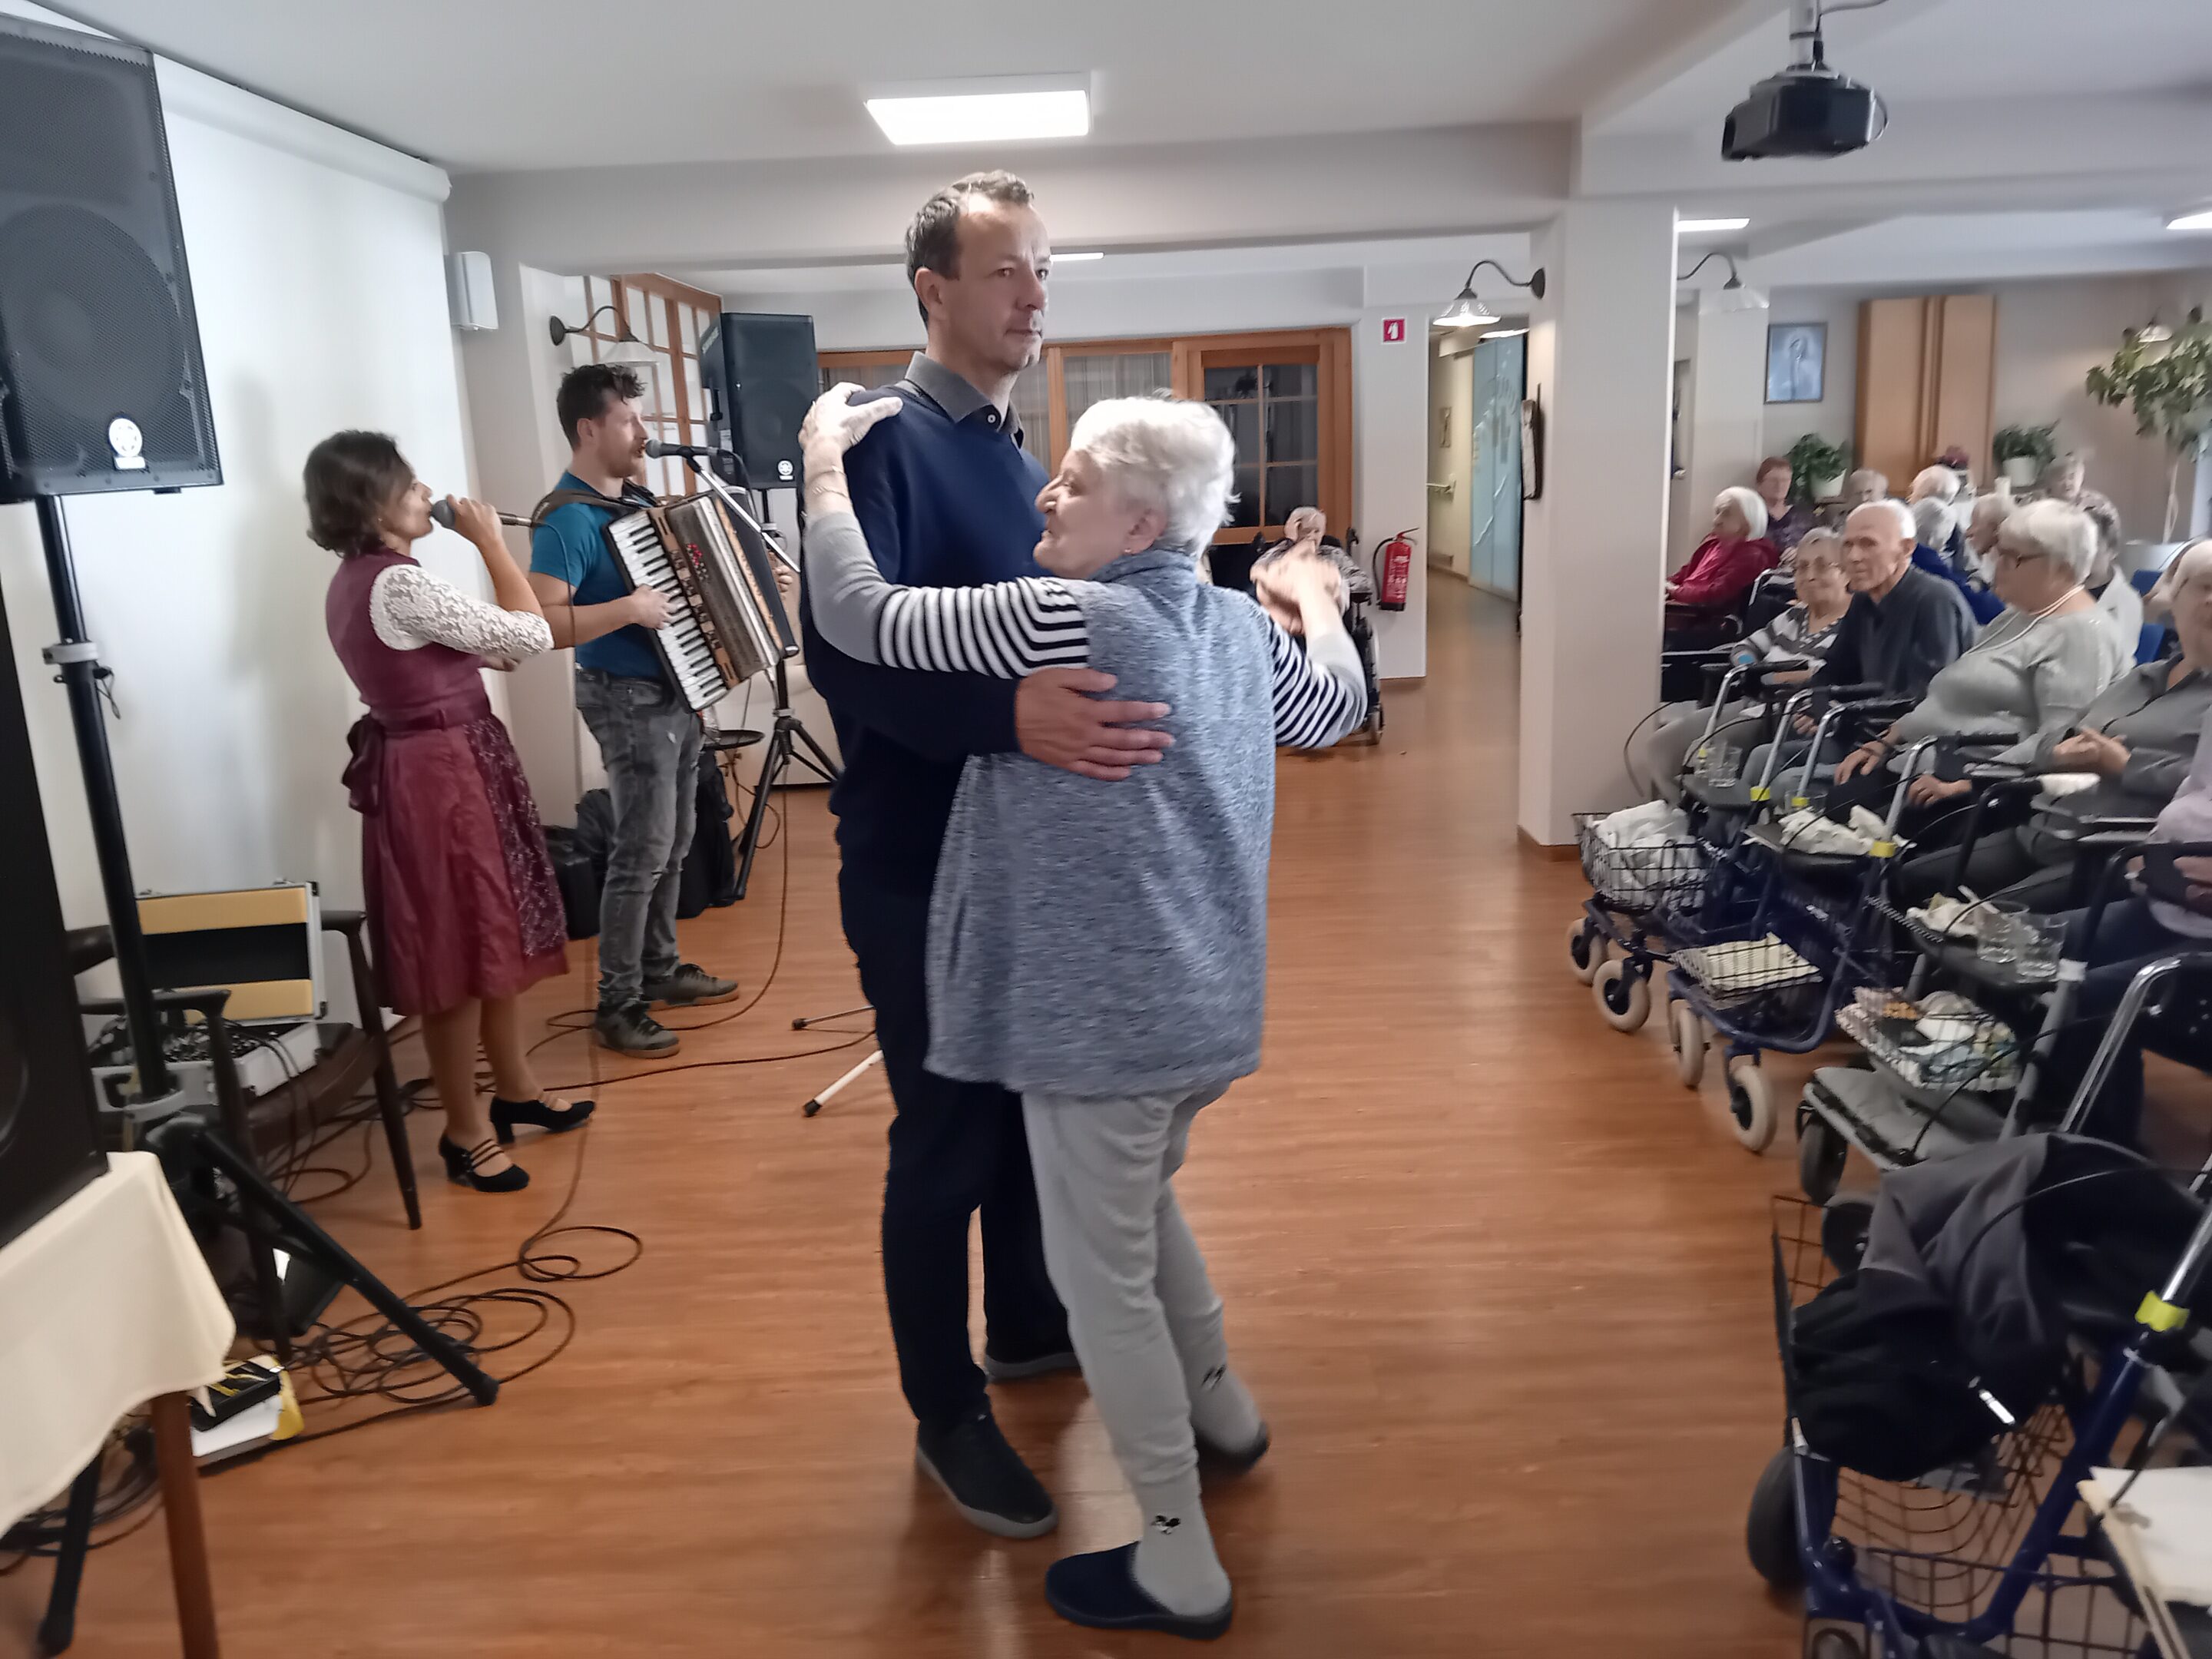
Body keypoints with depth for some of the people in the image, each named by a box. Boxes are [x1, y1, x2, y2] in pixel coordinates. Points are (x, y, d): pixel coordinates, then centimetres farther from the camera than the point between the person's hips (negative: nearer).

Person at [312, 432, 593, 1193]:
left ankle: (516, 1088, 35)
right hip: (444, 774, -10)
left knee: (496, 935, 20)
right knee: (460, 954, 1)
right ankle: (466, 1131, 14)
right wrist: (491, 542, -10)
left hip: (438, 766, 11)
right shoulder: (399, 584, -21)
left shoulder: (354, 582, 11)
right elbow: (530, 636, -17)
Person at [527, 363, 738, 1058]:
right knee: (642, 853, -7)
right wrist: (629, 610, -28)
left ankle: (661, 970, 29)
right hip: (629, 703, -9)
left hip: (677, 693, 9)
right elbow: (541, 623, -26)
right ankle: (617, 1007, 2)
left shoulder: (638, 497, 9)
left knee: (673, 847, 15)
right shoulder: (567, 519, -18)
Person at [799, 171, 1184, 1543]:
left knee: (1032, 1101, 20)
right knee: (947, 1136, 4)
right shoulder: (880, 440, -15)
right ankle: (948, 1415, 24)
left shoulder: (1017, 450, 12)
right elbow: (843, 656, -27)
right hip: (921, 861, -8)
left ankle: (1026, 1325, 42)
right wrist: (1013, 715, -40)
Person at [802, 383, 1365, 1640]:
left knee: (1105, 1276, 6)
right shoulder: (1240, 627, 5)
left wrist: (825, 462, 1)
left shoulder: (1063, 619, -18)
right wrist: (1316, 601, 42)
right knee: (1143, 1207, 31)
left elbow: (857, 616, -13)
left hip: (1105, 1018, -9)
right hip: (1208, 1007, 9)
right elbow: (1338, 709, 25)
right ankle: (1221, 1407, 49)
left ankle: (1180, 1567, 20)